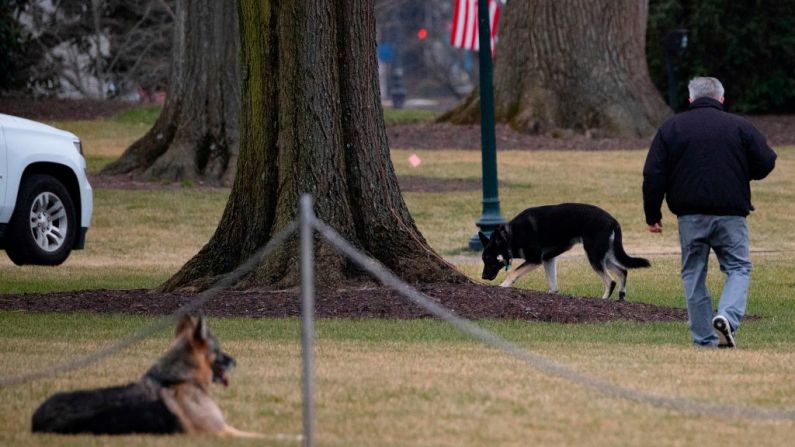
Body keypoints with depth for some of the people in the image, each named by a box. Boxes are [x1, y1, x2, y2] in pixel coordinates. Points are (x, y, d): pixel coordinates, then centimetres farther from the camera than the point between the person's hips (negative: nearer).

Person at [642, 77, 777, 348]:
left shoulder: (671, 128, 6)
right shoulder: (739, 127, 3)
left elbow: (653, 176, 2)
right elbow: (765, 164, 3)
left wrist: (652, 215, 9)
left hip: (690, 216, 1)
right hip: (730, 214, -1)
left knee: (693, 275, 10)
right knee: (738, 269, 7)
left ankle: (704, 340, 8)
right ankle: (727, 316, -20)